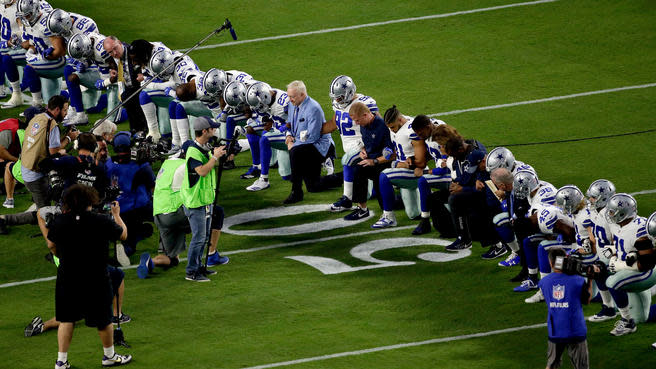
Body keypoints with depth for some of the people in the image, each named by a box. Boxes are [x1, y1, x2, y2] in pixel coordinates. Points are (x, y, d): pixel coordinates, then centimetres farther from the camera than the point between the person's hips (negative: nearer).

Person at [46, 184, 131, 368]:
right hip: (96, 280, -2)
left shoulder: (59, 221, -10)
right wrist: (116, 214, 17)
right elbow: (123, 234, 0)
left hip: (67, 279, 2)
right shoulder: (101, 222, -16)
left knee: (67, 319, 13)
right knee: (104, 320, 14)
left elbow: (51, 245, 6)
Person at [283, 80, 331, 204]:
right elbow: (290, 124, 22)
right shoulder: (292, 105, 5)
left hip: (318, 146, -9)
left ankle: (296, 192, -33)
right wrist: (289, 135, 0)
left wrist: (293, 145, -18)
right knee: (314, 188, 8)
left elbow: (312, 137, -24)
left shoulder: (313, 109, -22)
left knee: (295, 152, -38)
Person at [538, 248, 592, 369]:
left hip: (555, 332, 2)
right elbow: (587, 300, 4)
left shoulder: (543, 282, -4)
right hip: (576, 332, -2)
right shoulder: (577, 281, -11)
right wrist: (590, 280, 13)